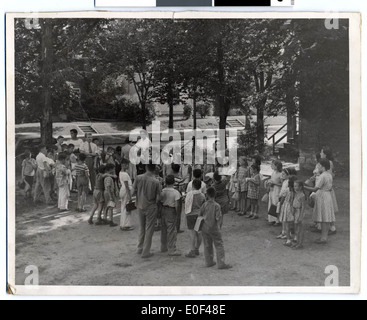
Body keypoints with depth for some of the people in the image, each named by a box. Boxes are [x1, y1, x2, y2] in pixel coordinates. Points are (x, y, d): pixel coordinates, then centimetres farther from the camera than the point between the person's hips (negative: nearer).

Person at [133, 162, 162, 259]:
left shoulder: (139, 178, -9)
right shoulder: (156, 182, -17)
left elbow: (133, 192, -2)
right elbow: (158, 198, -14)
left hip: (140, 206, 4)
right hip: (151, 207, -4)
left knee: (142, 229, 20)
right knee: (149, 230, 6)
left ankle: (140, 248, 30)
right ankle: (145, 252, 9)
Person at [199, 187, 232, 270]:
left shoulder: (204, 205, -5)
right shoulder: (216, 206, -15)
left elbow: (200, 216, 3)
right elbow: (218, 218, -16)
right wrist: (219, 226, 1)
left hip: (205, 228, 4)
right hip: (214, 229, -4)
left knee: (207, 245, 15)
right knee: (219, 245, 3)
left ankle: (209, 262, 23)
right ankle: (221, 264, 2)